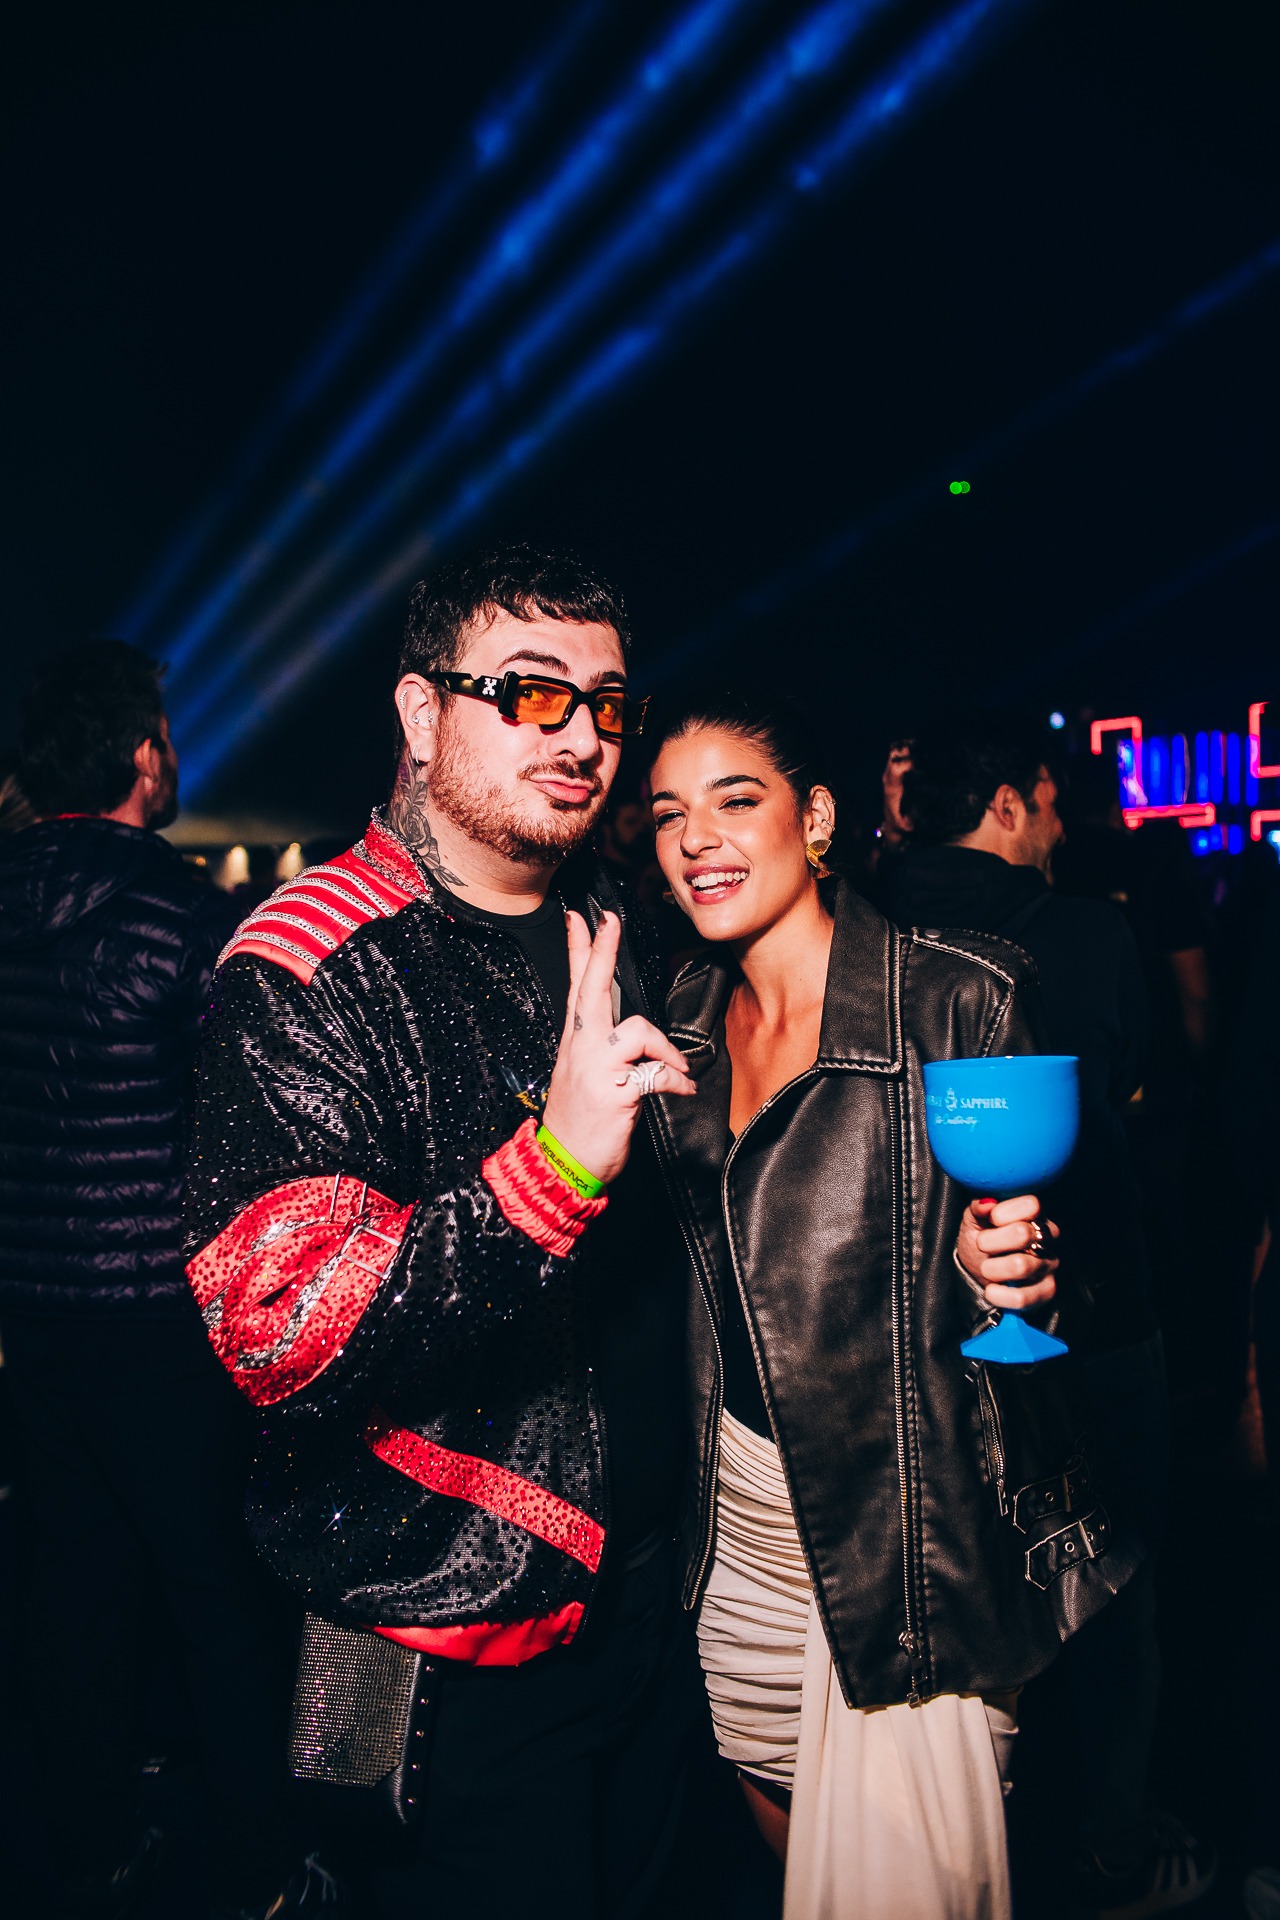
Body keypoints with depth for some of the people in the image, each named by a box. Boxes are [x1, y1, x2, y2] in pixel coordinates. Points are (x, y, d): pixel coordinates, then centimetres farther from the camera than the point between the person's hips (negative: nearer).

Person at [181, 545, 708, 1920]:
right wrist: (546, 1167, -39)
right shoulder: (308, 968, -19)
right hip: (458, 1629, -6)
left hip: (646, 1586, 7)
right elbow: (273, 1337, -27)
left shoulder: (617, 933, 4)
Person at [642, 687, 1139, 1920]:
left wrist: (999, 1274, -29)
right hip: (740, 1524, 6)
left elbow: (1039, 1254, -10)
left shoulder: (963, 1001, -16)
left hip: (913, 1529, -5)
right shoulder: (686, 1020, 2)